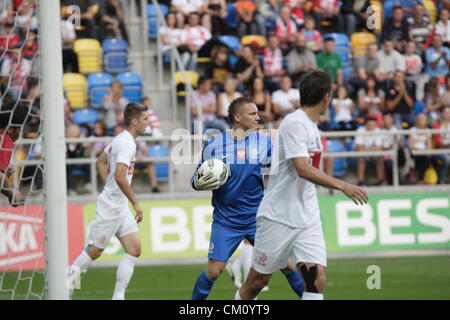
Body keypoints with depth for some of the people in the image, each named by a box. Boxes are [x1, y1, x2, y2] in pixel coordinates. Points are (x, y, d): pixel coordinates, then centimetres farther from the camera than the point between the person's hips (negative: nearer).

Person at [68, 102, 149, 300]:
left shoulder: (120, 139, 12)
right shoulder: (127, 143, -18)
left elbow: (101, 162, 26)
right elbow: (120, 175, -29)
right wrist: (135, 203, -24)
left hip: (121, 208, 10)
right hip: (110, 207, -10)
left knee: (134, 250, 1)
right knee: (95, 250, 0)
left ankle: (118, 296, 0)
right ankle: (68, 280, 17)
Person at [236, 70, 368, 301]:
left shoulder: (310, 126, 12)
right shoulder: (294, 123, -15)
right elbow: (303, 170, -26)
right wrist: (341, 185, -30)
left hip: (307, 219, 7)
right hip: (278, 218, -7)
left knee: (317, 279, -10)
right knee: (258, 280, 4)